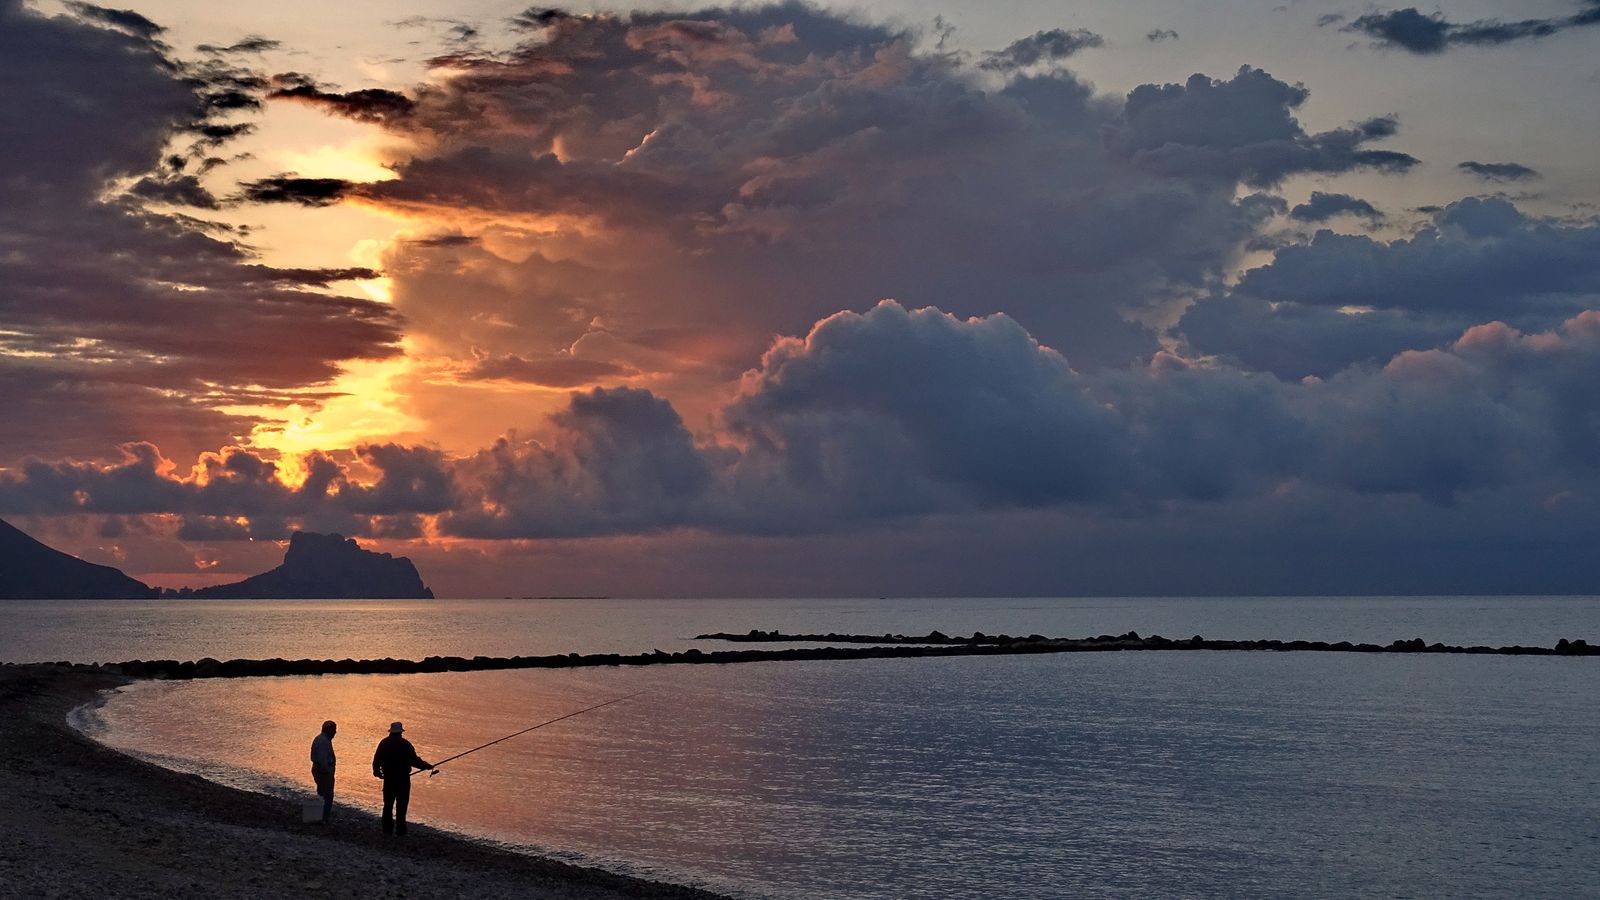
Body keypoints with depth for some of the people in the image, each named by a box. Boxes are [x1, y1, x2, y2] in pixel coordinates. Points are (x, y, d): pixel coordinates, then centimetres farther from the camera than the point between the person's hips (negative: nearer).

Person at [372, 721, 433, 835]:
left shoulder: (384, 743, 3)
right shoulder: (405, 744, -9)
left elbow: (377, 760, 5)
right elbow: (414, 760, -12)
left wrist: (377, 771, 22)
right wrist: (428, 766, -2)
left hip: (388, 778, 4)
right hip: (403, 778, -4)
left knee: (388, 804, 11)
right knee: (401, 804, 0)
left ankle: (387, 829, 12)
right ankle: (400, 829, -1)